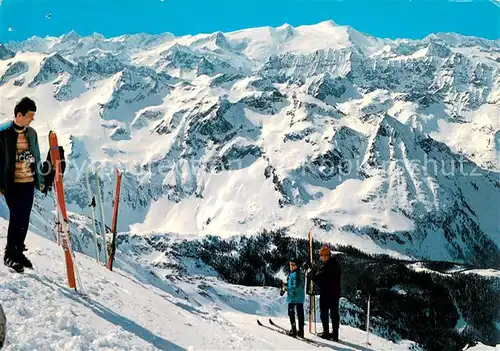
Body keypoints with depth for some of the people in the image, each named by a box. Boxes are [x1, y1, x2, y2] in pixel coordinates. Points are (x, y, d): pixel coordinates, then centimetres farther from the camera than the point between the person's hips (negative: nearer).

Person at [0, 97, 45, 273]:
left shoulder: (31, 133, 9)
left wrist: (40, 180, 16)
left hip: (29, 181, 5)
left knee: (24, 218, 8)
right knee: (16, 217, -7)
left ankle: (19, 250, 22)